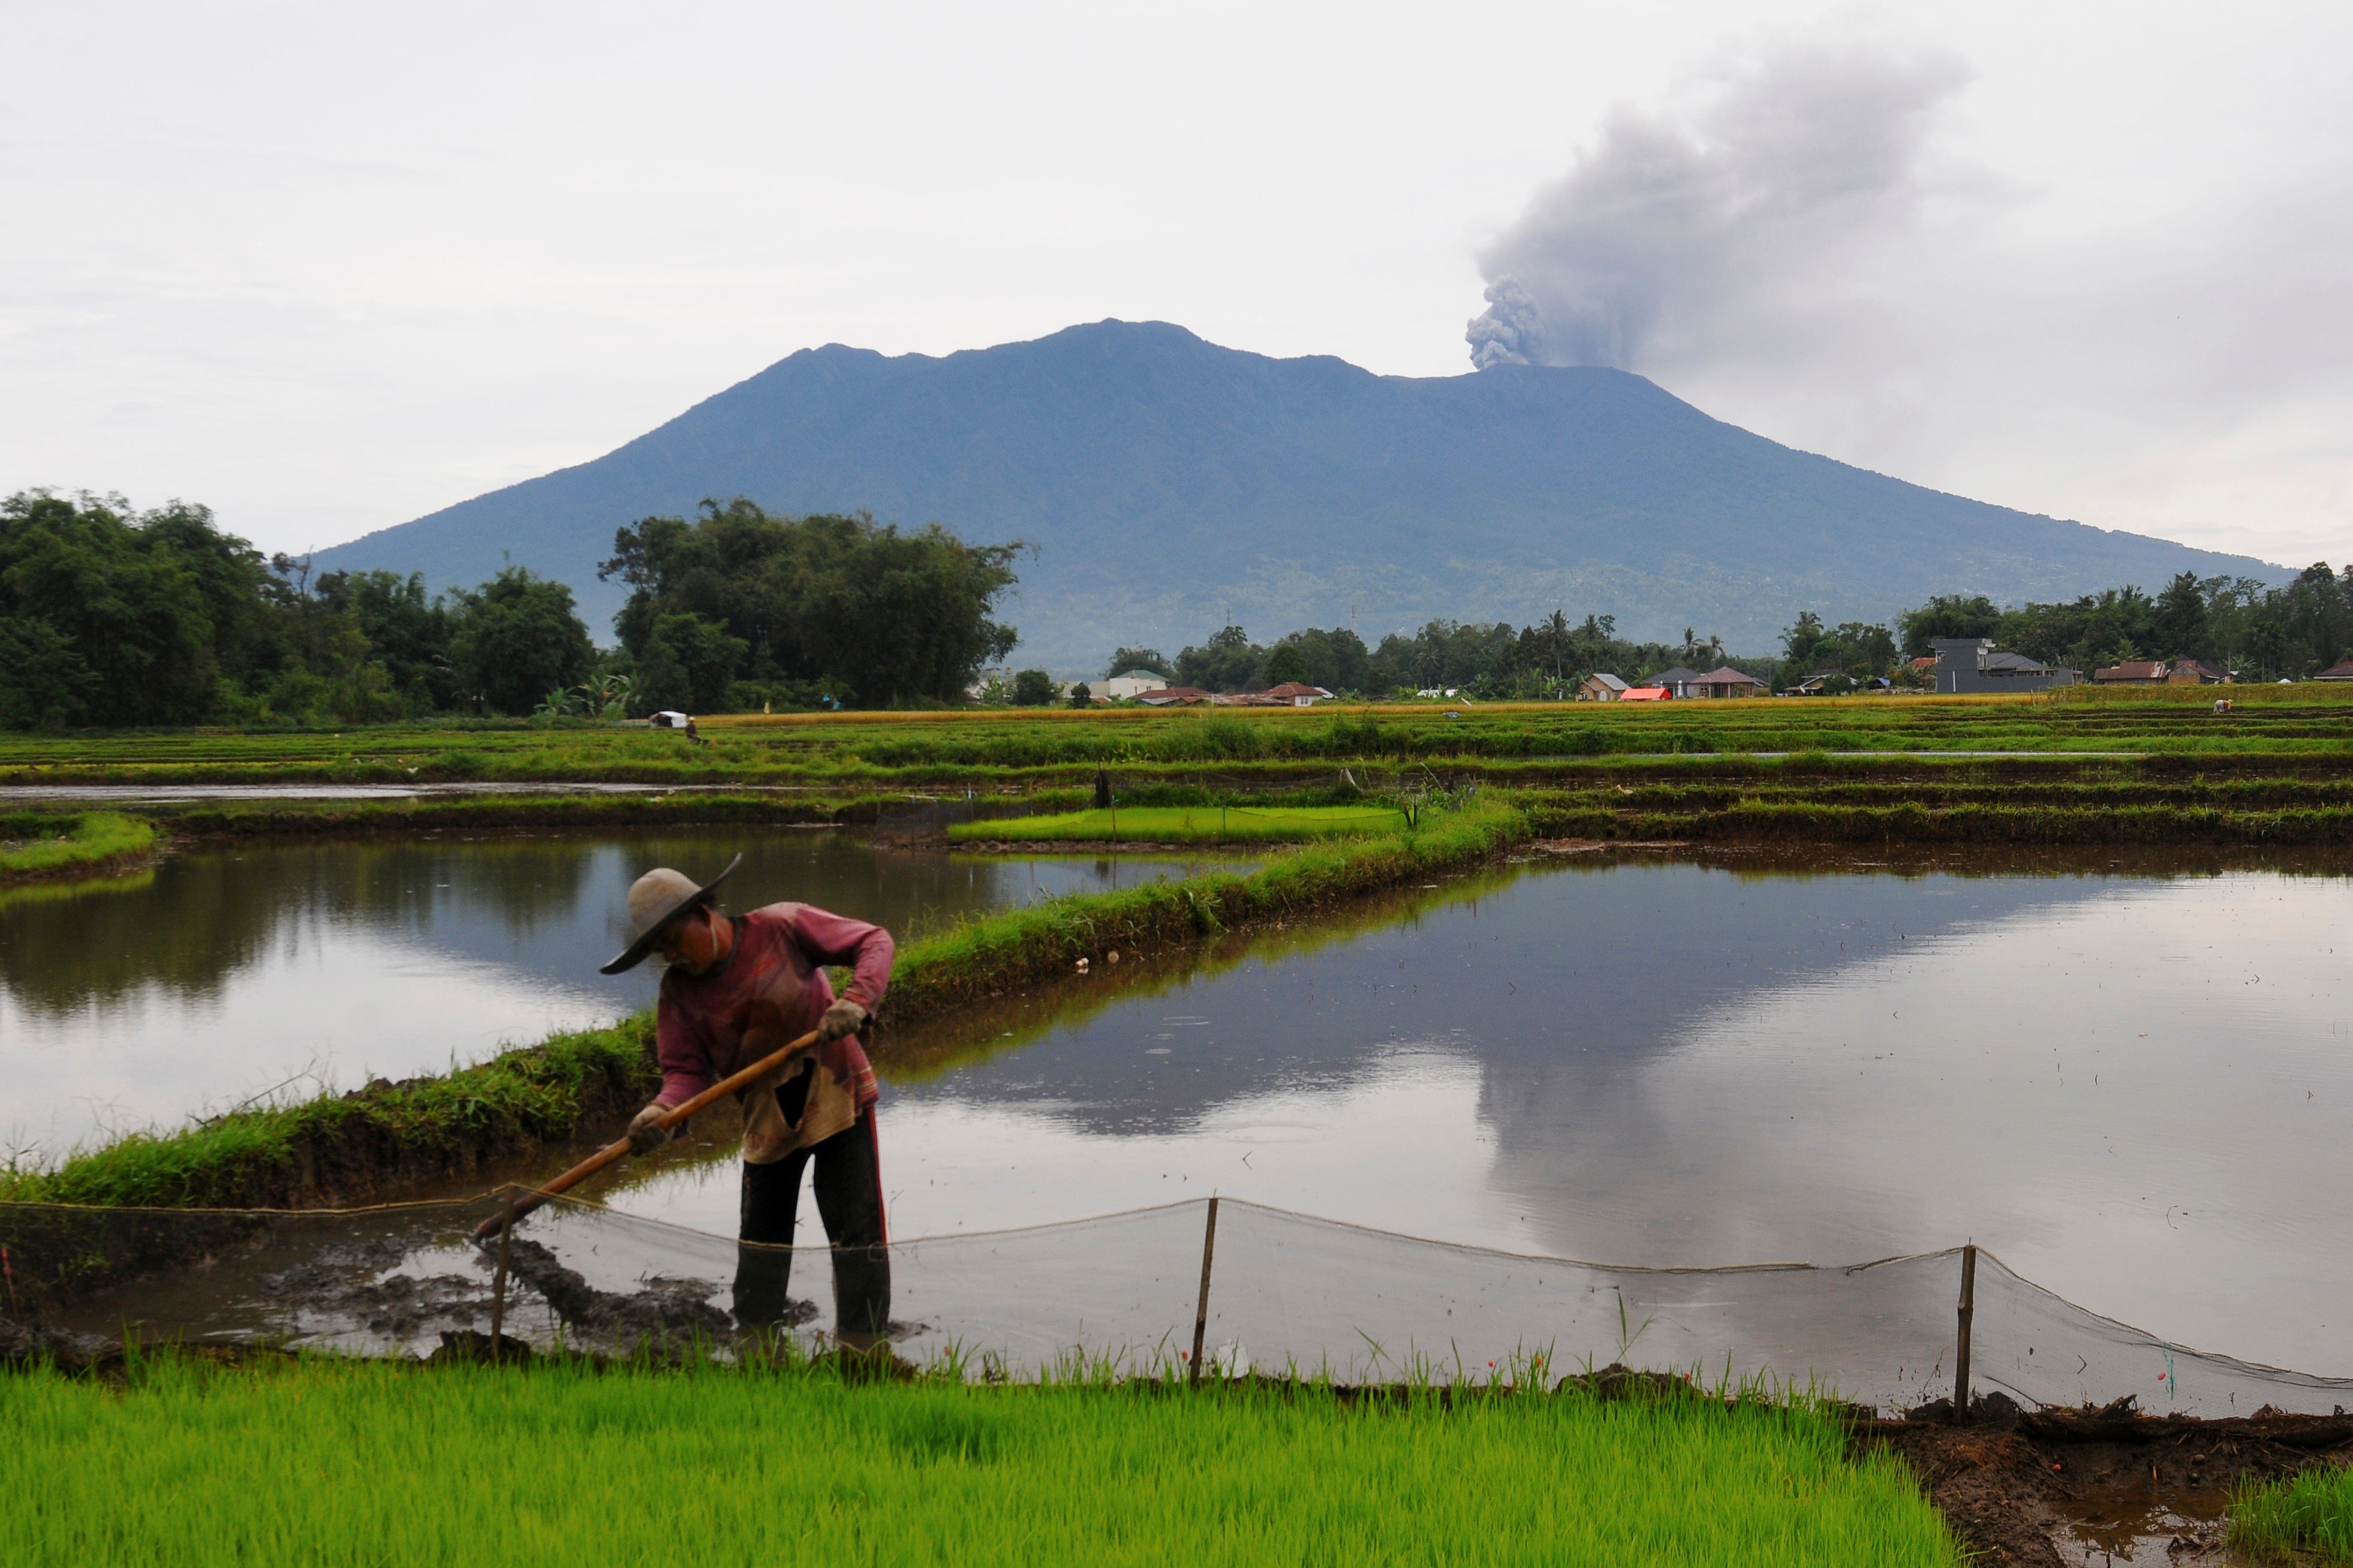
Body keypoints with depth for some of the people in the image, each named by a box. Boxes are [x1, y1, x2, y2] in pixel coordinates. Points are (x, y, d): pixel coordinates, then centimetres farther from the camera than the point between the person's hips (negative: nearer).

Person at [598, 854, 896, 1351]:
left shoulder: (782, 927, -14)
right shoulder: (678, 991, -4)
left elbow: (874, 941, -11)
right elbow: (688, 1069, -7)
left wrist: (857, 1000, -28)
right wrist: (662, 1110, -28)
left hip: (837, 1095, -4)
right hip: (767, 1116, 4)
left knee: (857, 1229, -4)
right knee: (762, 1233, 13)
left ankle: (864, 1346, 4)